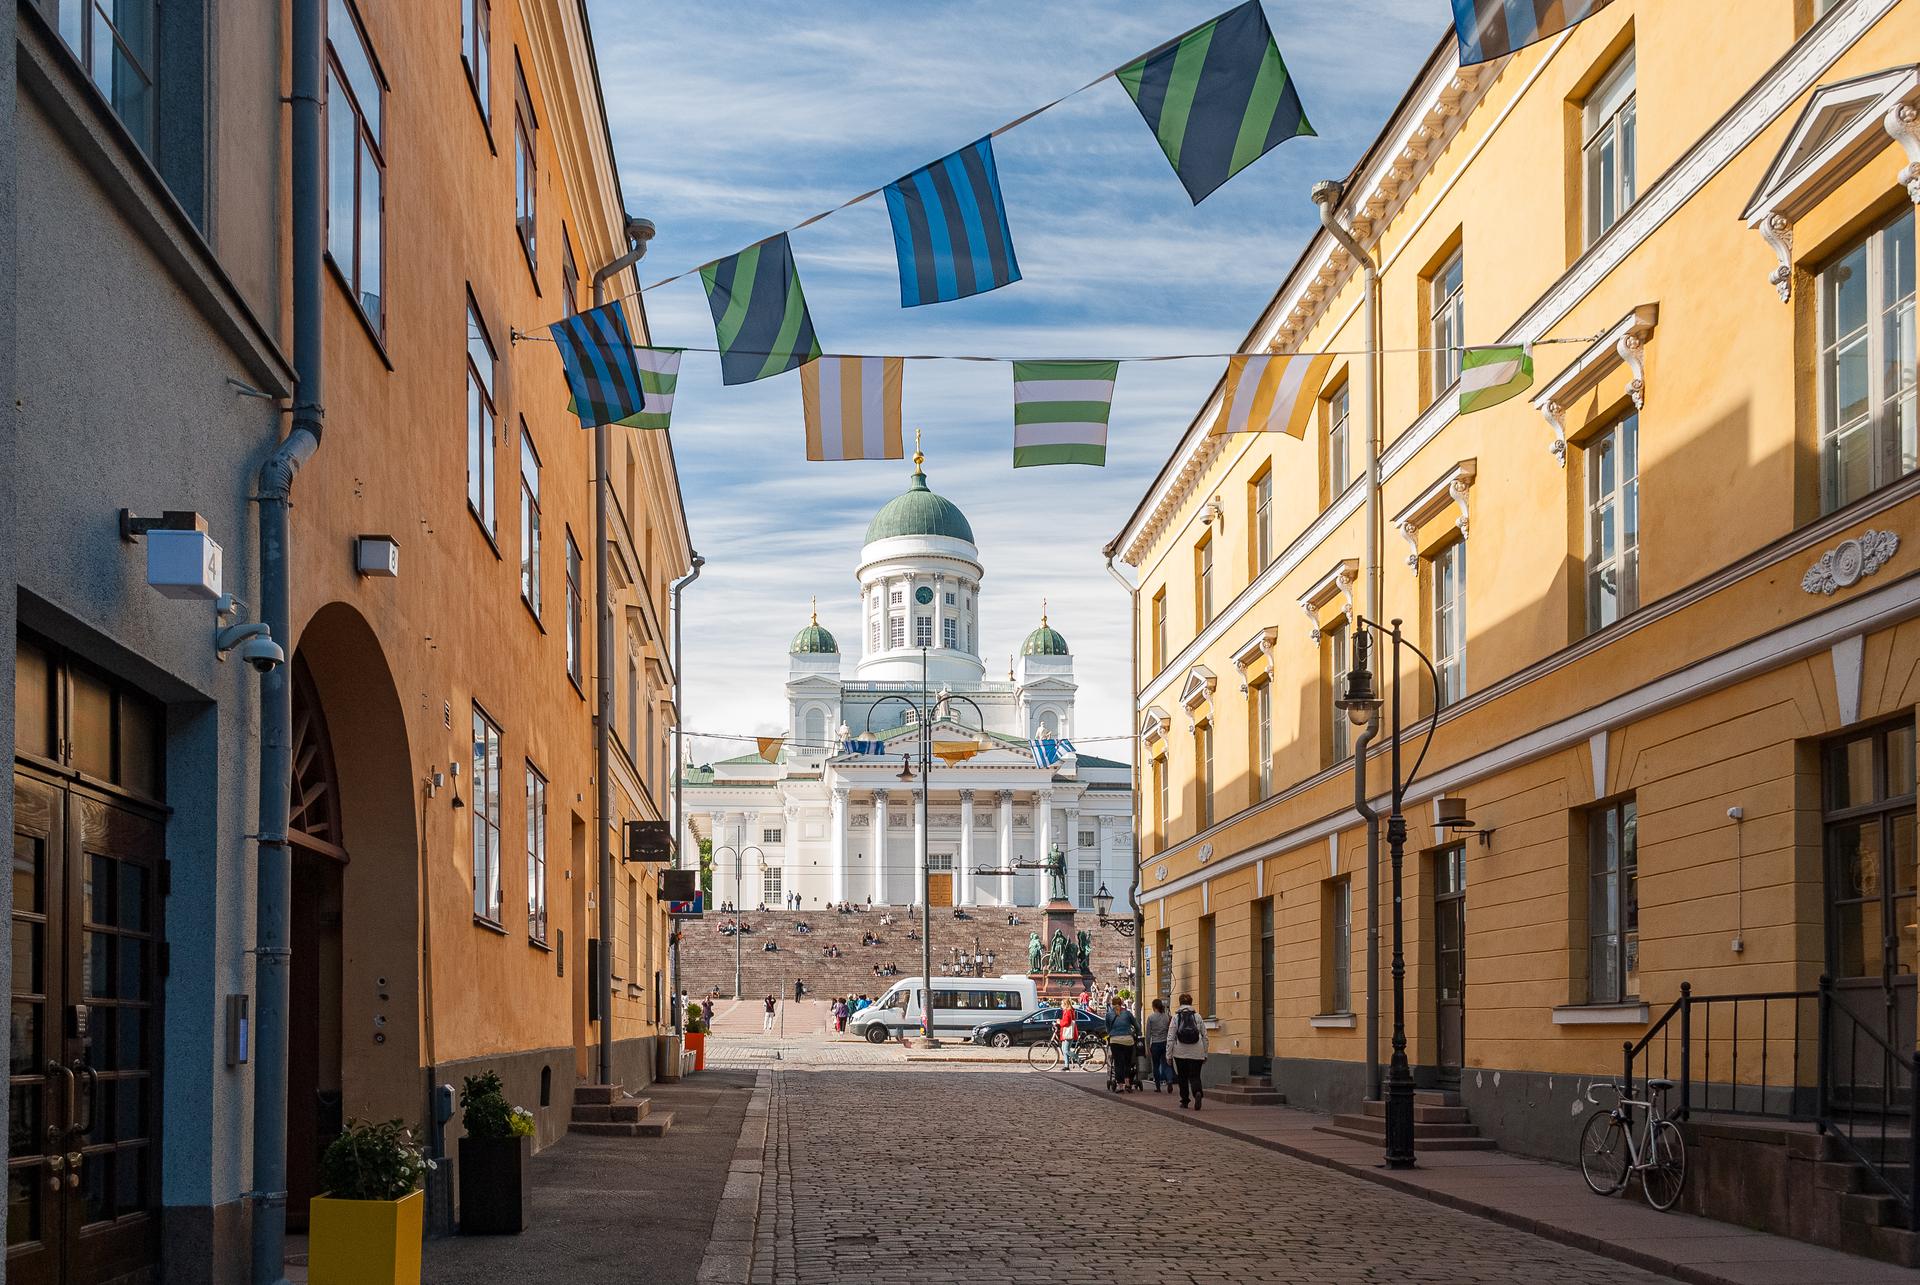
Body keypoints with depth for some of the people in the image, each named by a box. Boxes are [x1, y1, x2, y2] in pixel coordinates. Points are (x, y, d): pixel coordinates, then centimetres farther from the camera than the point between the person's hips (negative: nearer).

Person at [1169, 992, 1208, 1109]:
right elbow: (1205, 1037, 7)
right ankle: (1198, 1093, -27)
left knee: (1182, 1077, 13)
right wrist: (1205, 1054, 14)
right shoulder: (1198, 1017, 5)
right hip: (1196, 1054, 1)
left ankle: (1184, 1101, 16)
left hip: (1180, 1053, -1)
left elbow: (1171, 1038, -2)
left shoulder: (1176, 1017, 0)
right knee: (1194, 1076, 2)